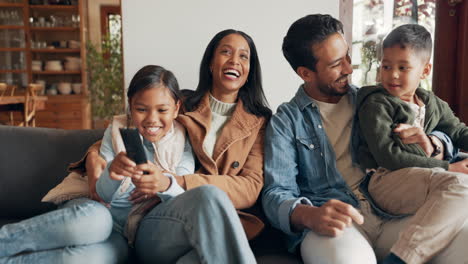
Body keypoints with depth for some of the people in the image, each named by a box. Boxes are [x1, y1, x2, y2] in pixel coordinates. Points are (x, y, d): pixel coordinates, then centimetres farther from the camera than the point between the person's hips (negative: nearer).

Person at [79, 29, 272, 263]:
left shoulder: (258, 122, 13)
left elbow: (251, 188, -2)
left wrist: (173, 182, -16)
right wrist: (93, 156, -4)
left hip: (220, 227, -1)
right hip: (156, 224, 2)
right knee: (209, 196, -35)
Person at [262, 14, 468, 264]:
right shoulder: (286, 121, 7)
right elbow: (276, 193, -4)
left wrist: (431, 144, -3)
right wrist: (309, 216, -28)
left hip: (390, 214, 4)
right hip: (334, 223, -4)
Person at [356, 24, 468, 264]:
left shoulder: (432, 104, 16)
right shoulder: (375, 104, -6)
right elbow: (387, 155, -15)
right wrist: (446, 168, -14)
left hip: (426, 176, 8)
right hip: (385, 180, -8)